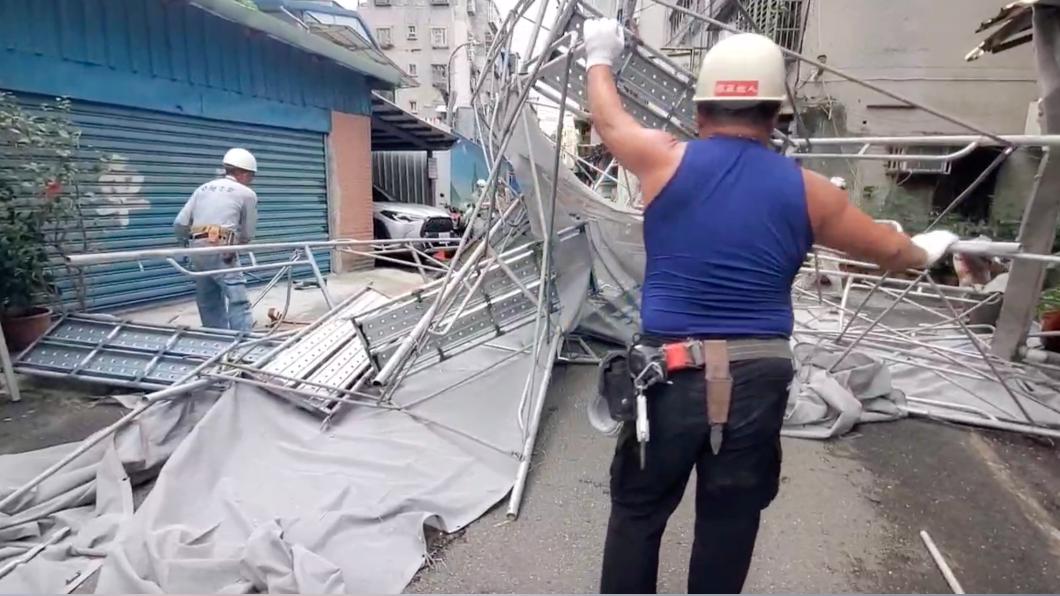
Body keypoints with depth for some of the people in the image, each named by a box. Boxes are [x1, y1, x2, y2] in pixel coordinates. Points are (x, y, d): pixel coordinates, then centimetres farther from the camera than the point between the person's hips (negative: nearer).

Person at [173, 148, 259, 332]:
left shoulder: (203, 188, 20)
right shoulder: (247, 193, 6)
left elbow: (180, 224, 13)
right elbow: (248, 235, 8)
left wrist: (187, 243, 29)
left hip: (197, 251, 6)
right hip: (221, 252, -6)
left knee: (208, 303, 14)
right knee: (238, 301, -9)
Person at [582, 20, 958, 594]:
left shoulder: (666, 162, -5)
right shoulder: (806, 190, 2)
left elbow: (608, 119, 16)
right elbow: (887, 249, 17)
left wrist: (600, 56, 35)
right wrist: (926, 251, 41)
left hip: (670, 374, -2)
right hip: (757, 382, 2)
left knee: (638, 512, 16)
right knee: (729, 520, 19)